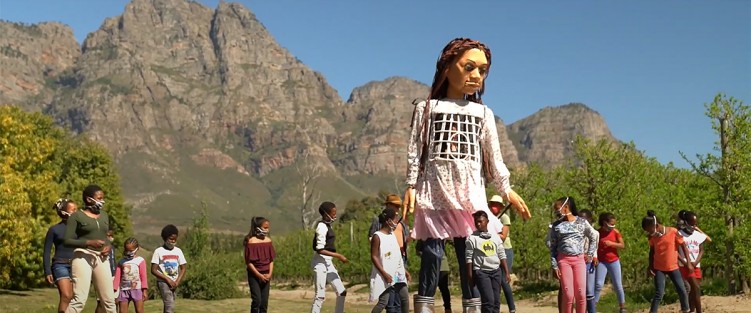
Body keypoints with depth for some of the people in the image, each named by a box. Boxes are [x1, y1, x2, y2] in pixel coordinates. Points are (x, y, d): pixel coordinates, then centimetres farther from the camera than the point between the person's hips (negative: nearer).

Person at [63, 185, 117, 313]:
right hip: (83, 257, -5)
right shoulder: (76, 216, -1)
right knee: (79, 299, -13)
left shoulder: (104, 215, 16)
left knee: (109, 299, 5)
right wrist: (89, 242, -19)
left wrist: (109, 246, 1)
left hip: (102, 259, 6)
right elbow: (67, 240, -6)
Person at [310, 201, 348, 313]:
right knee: (320, 295, -8)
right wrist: (338, 256, -22)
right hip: (320, 262, -10)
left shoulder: (327, 225, 13)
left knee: (341, 292, 8)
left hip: (328, 262, 10)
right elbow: (320, 249, -21)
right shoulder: (322, 226, -15)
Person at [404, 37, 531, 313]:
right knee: (432, 250, -4)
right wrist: (411, 186, -3)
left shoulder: (483, 113, 13)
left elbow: (493, 155, 14)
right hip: (434, 188, -2)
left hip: (469, 191, 2)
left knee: (469, 251, 2)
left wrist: (506, 189, 10)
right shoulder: (427, 108, 7)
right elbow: (415, 149, 4)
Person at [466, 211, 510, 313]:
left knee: (496, 301, 4)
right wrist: (470, 276, -6)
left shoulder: (495, 236, 9)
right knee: (488, 300, -13)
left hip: (496, 271, 4)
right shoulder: (472, 238, -3)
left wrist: (506, 273, 7)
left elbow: (502, 256, 11)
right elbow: (469, 258, -3)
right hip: (481, 271, -4)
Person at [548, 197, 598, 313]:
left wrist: (590, 254, 10)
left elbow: (593, 237, 18)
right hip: (563, 260, -1)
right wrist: (554, 266, -3)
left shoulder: (582, 222, 6)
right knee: (568, 295, -6)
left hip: (579, 260, 1)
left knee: (581, 294, -3)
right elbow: (553, 247, 4)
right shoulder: (556, 225, 6)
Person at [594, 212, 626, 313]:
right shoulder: (598, 233, -6)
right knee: (598, 284, -12)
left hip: (614, 261, 1)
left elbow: (622, 245, -3)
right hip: (601, 262, -1)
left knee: (618, 285, 5)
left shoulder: (615, 232, -3)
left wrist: (611, 243, -18)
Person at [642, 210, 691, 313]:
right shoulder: (652, 237, -5)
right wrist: (650, 267, 1)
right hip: (659, 269, 0)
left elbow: (684, 246, -4)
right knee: (659, 294, -8)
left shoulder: (673, 232, -14)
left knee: (682, 291, 4)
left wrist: (688, 263, -3)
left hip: (673, 267, 0)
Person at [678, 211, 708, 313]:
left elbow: (701, 251, 7)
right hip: (685, 266, -5)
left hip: (696, 266, 5)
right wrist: (686, 262, -16)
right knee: (696, 288, -15)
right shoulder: (679, 234, -7)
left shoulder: (699, 235, 7)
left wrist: (696, 262, -9)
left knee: (693, 290, 8)